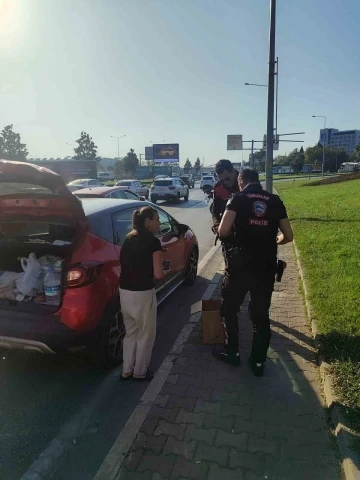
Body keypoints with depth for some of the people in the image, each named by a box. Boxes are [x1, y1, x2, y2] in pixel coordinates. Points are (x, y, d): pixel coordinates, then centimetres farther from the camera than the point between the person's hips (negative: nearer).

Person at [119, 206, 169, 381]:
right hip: (142, 294, -7)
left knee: (131, 332, 23)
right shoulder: (153, 242, -13)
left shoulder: (128, 239, 8)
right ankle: (140, 372, 28)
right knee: (146, 334, 14)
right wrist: (166, 272, 5)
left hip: (124, 291, 7)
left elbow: (126, 264, 12)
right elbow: (158, 274, -14)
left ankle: (127, 370, 32)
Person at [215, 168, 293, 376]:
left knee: (229, 309, 17)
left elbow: (223, 231, -14)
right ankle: (259, 361, 24)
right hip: (266, 266, 3)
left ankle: (232, 352, 28)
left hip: (240, 264, -3)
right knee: (261, 314, 15)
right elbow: (288, 236, 9)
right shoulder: (275, 201, 7)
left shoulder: (238, 199, -2)